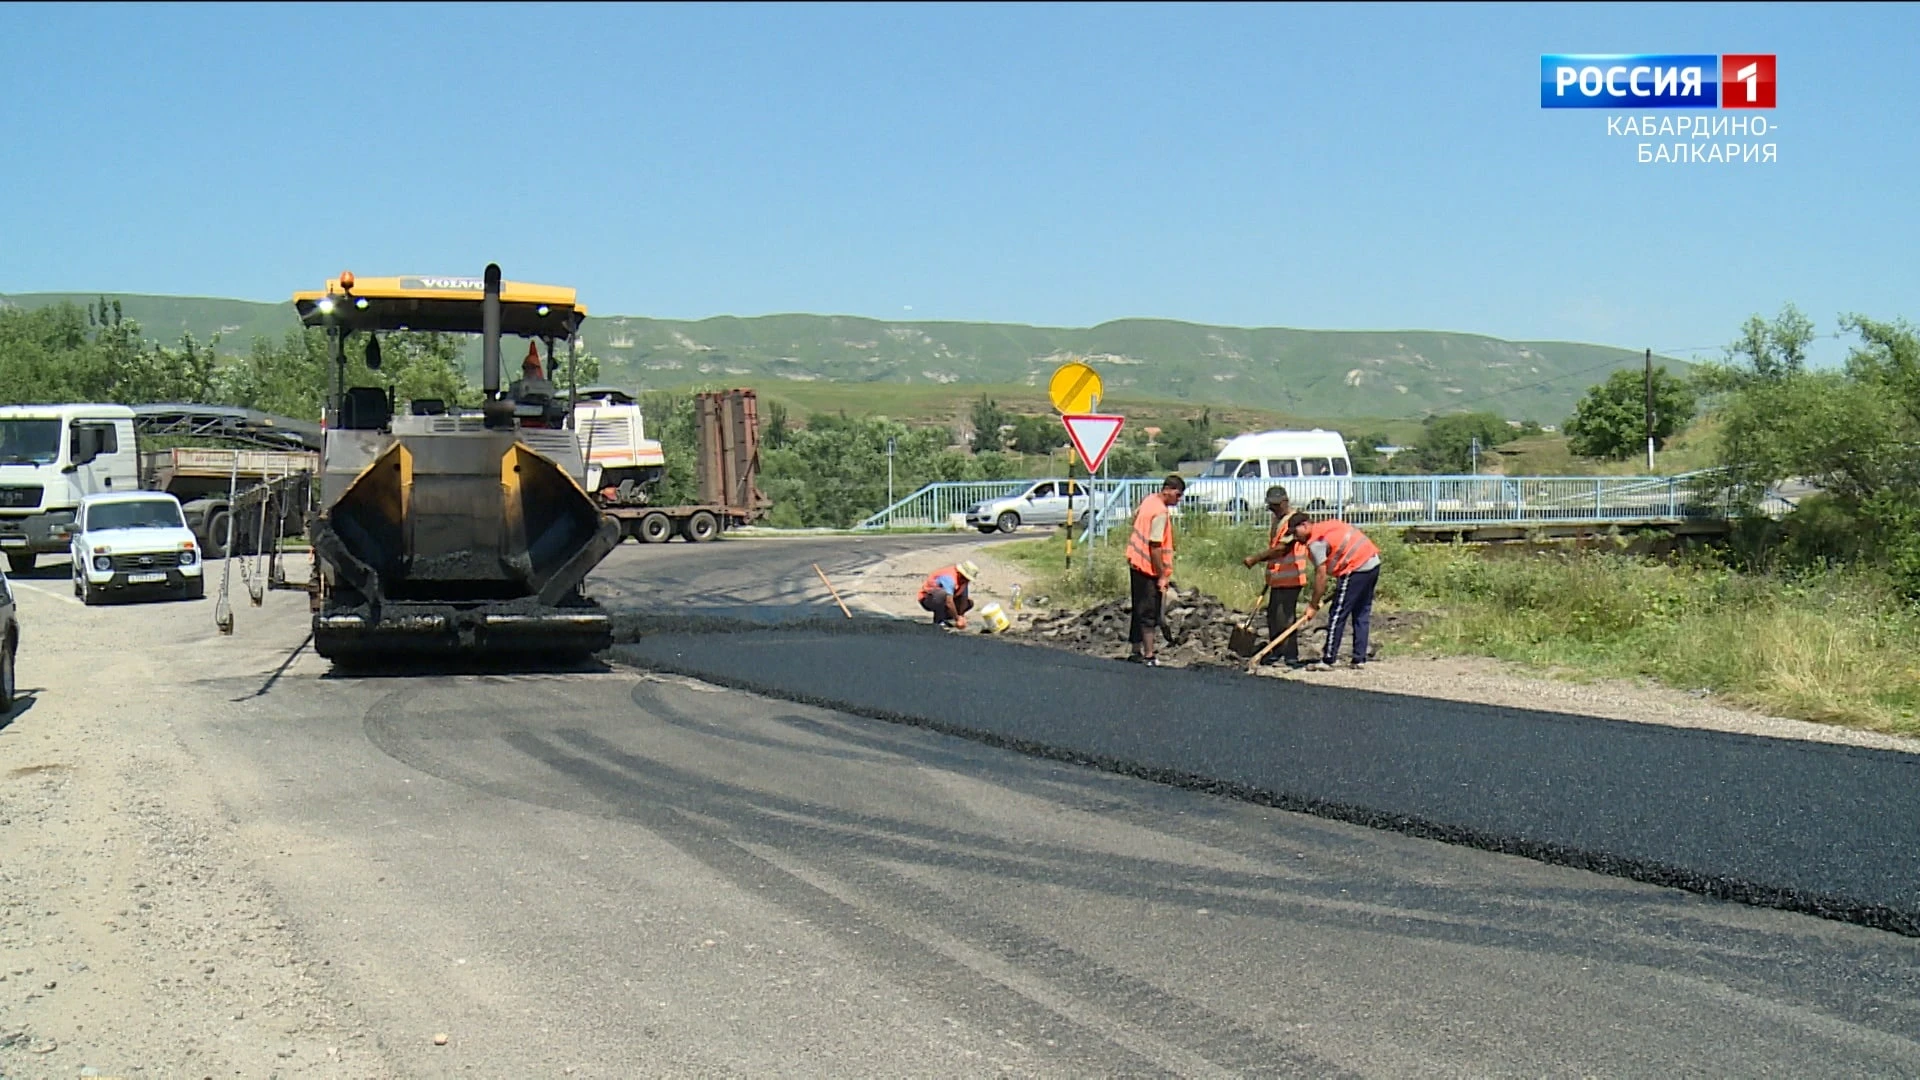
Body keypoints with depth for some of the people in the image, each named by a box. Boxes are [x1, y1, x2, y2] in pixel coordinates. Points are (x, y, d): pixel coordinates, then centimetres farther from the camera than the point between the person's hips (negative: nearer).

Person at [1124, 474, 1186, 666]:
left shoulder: (1149, 499, 6)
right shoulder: (1161, 513, -21)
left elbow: (1135, 516, 27)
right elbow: (1155, 547, -24)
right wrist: (1162, 576, -20)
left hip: (1136, 562, 9)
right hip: (1149, 568, -9)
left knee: (1140, 610, 16)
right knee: (1149, 613, -6)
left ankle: (1136, 651, 22)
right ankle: (1148, 656, -5)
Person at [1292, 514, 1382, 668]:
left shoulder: (1316, 542, -10)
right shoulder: (1329, 525, 17)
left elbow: (1321, 575, -12)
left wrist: (1313, 605, -7)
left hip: (1356, 569, -9)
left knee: (1337, 615, -2)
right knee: (1361, 615, 13)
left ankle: (1328, 660, -1)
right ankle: (1359, 659, 15)